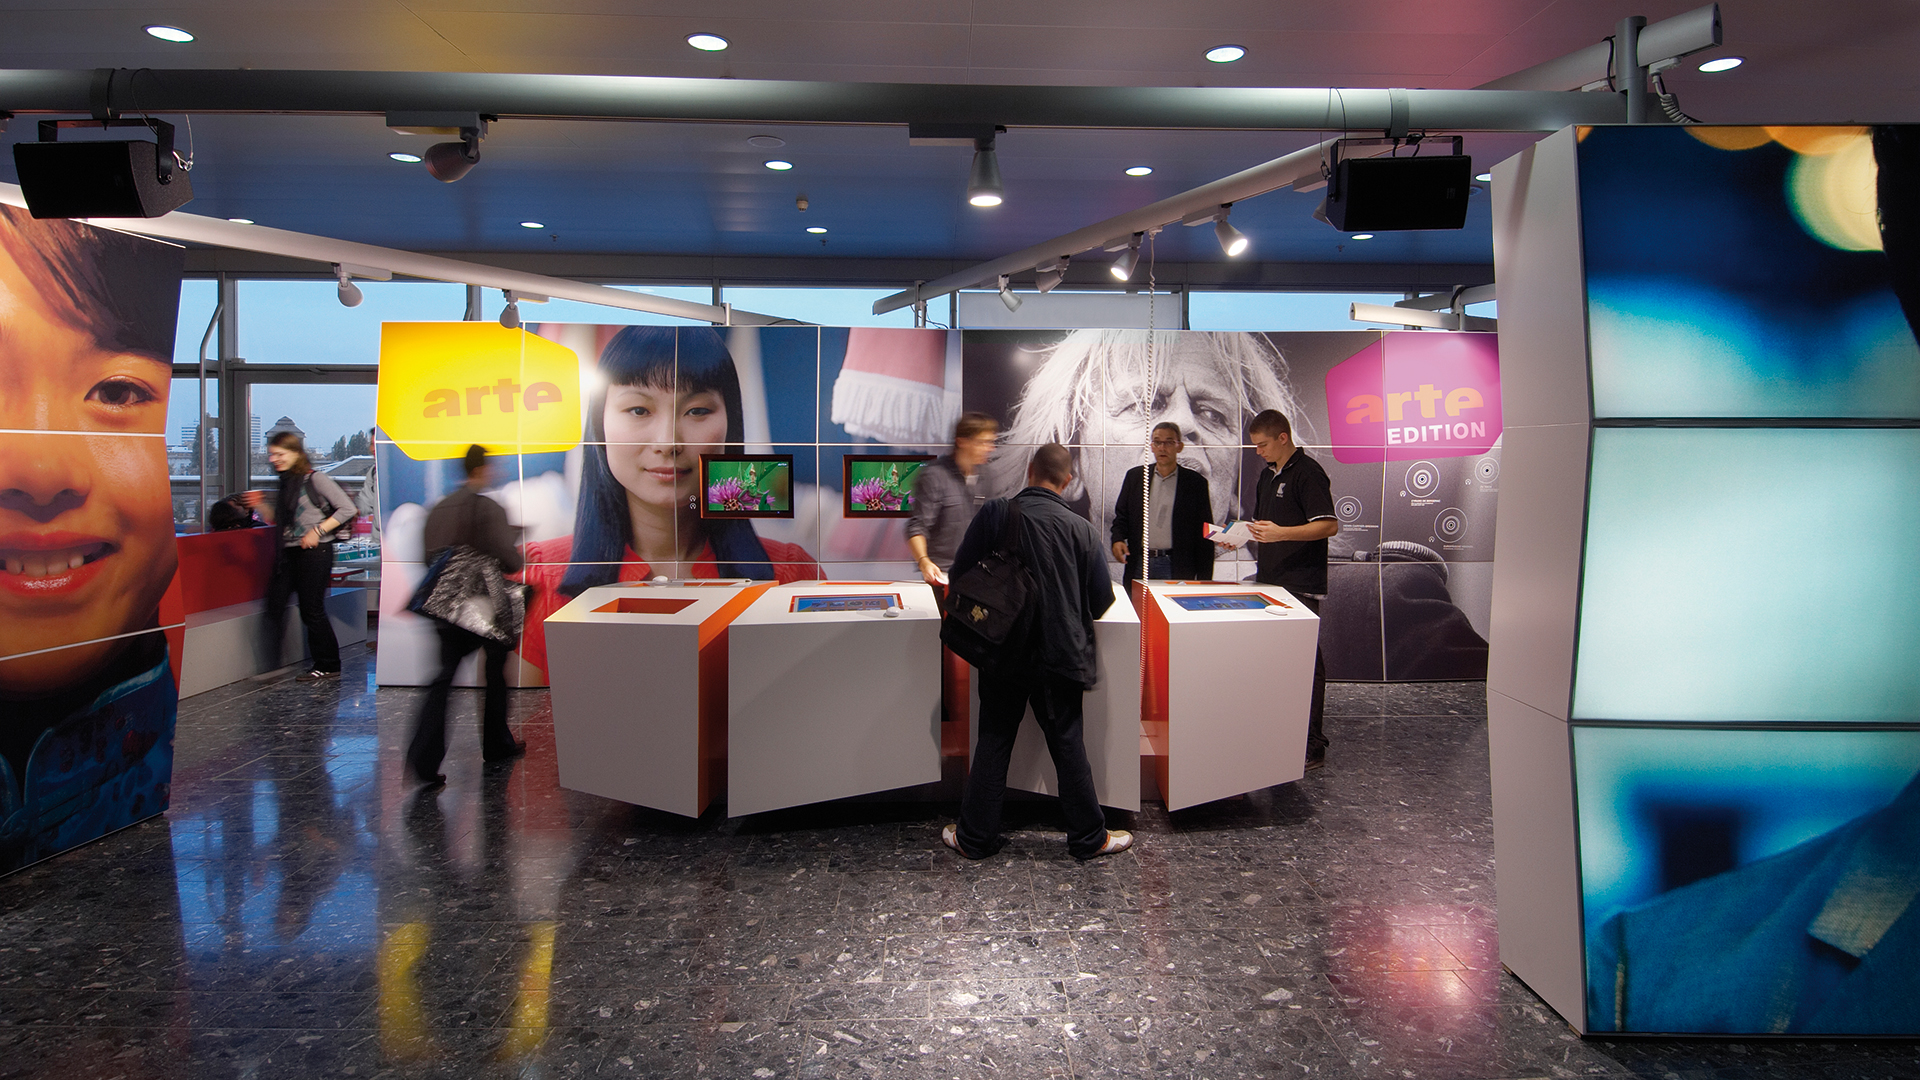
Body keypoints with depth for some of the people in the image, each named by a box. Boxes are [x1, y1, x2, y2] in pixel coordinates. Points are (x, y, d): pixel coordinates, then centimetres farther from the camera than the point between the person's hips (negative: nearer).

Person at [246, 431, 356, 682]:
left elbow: (347, 509, -11)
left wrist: (318, 531, -15)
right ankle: (271, 664, 4)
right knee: (274, 604, -1)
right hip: (288, 553, 7)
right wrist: (260, 505, 0)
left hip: (315, 551, -7)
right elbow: (275, 519, 20)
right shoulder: (285, 483, 14)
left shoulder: (316, 479, -7)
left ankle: (328, 666, 11)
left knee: (312, 610, -2)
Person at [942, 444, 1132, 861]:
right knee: (1067, 744, 10)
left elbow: (960, 575, -2)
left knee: (993, 741, 12)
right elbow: (1102, 599, -2)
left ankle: (975, 837, 19)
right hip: (1059, 653, 0)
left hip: (1003, 651, 1)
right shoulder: (1080, 528, -7)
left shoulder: (993, 514, -8)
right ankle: (1089, 837, 20)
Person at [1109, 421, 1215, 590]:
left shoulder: (1195, 482, 2)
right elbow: (1121, 516, 15)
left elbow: (1204, 535, 2)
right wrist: (1118, 539, -7)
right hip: (1138, 566, 3)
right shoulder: (1134, 476, 10)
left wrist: (1204, 580, -2)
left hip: (1175, 569, -2)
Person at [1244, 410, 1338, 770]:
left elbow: (1329, 525, -17)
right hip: (1270, 580, 9)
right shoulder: (1268, 474, 17)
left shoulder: (1308, 472, -10)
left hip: (1301, 585, -9)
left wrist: (1281, 533, -27)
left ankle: (1312, 747, 0)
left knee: (1305, 662, -5)